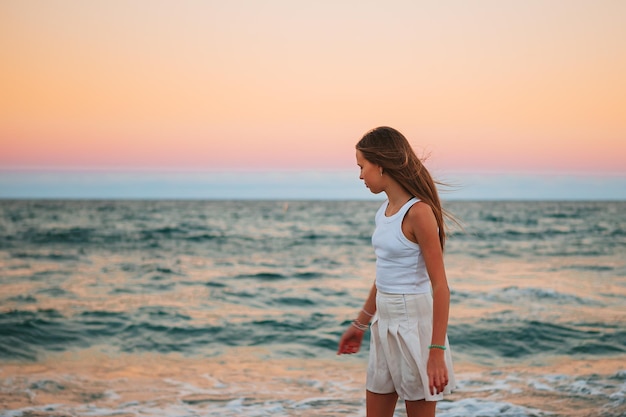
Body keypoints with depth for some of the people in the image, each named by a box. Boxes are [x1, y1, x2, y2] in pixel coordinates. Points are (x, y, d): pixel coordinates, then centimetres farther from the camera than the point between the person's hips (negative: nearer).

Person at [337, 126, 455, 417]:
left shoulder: (418, 212, -17)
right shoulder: (386, 209, 8)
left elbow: (440, 286, -18)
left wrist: (437, 352, -22)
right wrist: (360, 324, 26)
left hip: (414, 320, -8)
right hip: (386, 321, 8)